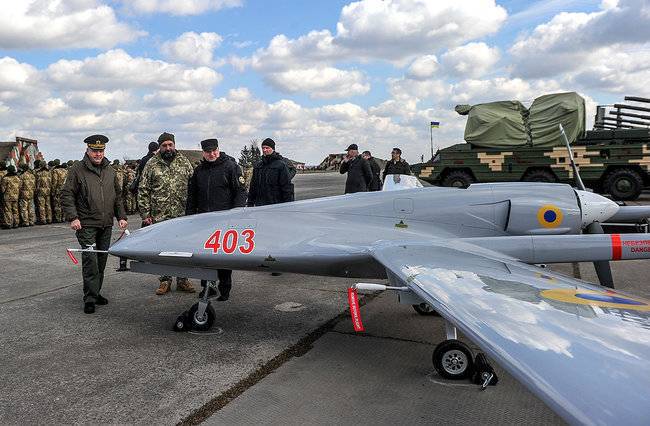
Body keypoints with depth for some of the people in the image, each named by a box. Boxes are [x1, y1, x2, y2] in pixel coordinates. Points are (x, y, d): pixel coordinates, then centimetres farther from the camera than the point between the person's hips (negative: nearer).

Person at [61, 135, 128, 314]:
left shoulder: (110, 171, 13)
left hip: (106, 225, 5)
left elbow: (117, 196, 20)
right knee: (90, 260, -9)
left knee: (102, 260, 11)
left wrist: (121, 216, 12)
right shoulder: (77, 170, -3)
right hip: (86, 224, -5)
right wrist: (72, 217, -14)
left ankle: (95, 292, 24)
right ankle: (90, 299, -3)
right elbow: (67, 195, -5)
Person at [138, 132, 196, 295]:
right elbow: (143, 190, 2)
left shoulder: (184, 162, 8)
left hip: (182, 215, 1)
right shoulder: (151, 164, 3)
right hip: (160, 216, -1)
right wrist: (145, 214, -4)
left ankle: (182, 280, 18)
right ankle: (165, 281, 17)